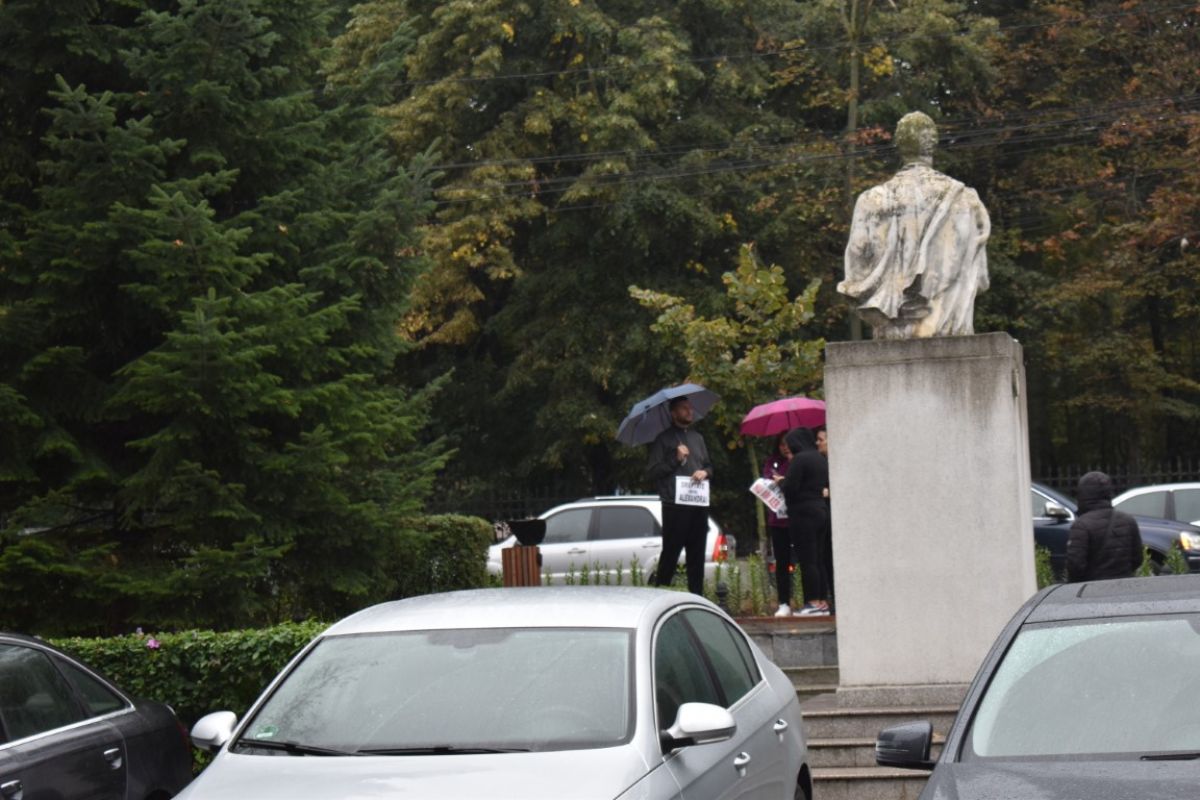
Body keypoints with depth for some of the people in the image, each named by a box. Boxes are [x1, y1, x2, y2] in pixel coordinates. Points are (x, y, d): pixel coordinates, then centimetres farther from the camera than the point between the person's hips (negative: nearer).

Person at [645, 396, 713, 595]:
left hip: (699, 506, 6)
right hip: (675, 506, -6)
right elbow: (651, 472, -5)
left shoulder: (697, 437, 18)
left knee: (697, 556, 9)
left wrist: (705, 472, 2)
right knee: (670, 554, -5)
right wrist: (675, 459, -14)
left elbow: (709, 465, 25)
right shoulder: (663, 439, 0)